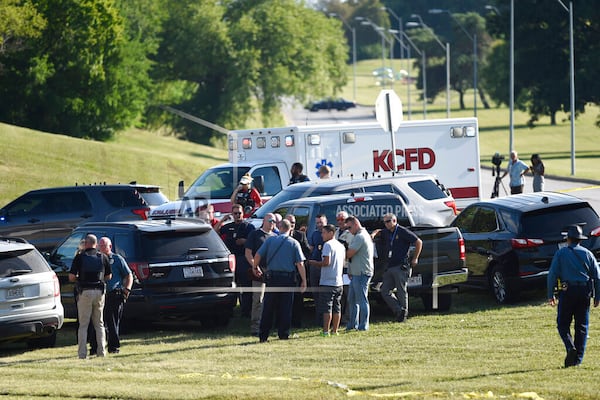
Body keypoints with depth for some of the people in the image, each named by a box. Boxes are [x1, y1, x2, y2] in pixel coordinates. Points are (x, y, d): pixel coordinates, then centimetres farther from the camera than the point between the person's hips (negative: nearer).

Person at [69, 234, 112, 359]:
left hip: (85, 292, -3)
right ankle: (101, 351, 7)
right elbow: (109, 276, 12)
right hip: (99, 292, 3)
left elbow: (71, 277, -6)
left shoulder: (79, 257, -4)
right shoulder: (103, 257, 4)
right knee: (99, 323, 13)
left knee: (83, 324, 2)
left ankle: (82, 353, -3)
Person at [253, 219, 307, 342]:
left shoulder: (270, 240, 2)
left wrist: (256, 267, 18)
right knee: (286, 308, 7)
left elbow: (258, 255, -1)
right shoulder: (294, 243, 0)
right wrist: (304, 281, -1)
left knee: (268, 308, 5)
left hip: (272, 277, 1)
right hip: (288, 278, -1)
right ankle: (283, 334, 7)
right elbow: (300, 264, -5)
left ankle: (263, 335, 3)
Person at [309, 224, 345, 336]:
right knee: (337, 308, 10)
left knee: (326, 308, -6)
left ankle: (326, 331, -8)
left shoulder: (328, 244, -11)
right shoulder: (341, 246, 12)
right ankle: (335, 330, 13)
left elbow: (326, 262, -19)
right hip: (339, 282, 8)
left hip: (327, 282, -8)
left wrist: (314, 263, -4)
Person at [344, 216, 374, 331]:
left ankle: (363, 326, -3)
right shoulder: (365, 235, 19)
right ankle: (353, 324, 20)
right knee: (352, 300, 15)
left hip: (361, 274, -11)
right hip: (357, 274, 11)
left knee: (361, 300, -6)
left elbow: (349, 254, -18)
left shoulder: (359, 237, -16)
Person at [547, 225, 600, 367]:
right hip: (584, 292, 3)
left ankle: (570, 347, -22)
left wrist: (550, 295, 0)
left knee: (563, 324, 5)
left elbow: (552, 274, -4)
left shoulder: (561, 253, 1)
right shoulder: (587, 254, 8)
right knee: (582, 326, 7)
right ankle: (578, 359, 4)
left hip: (567, 292, -3)